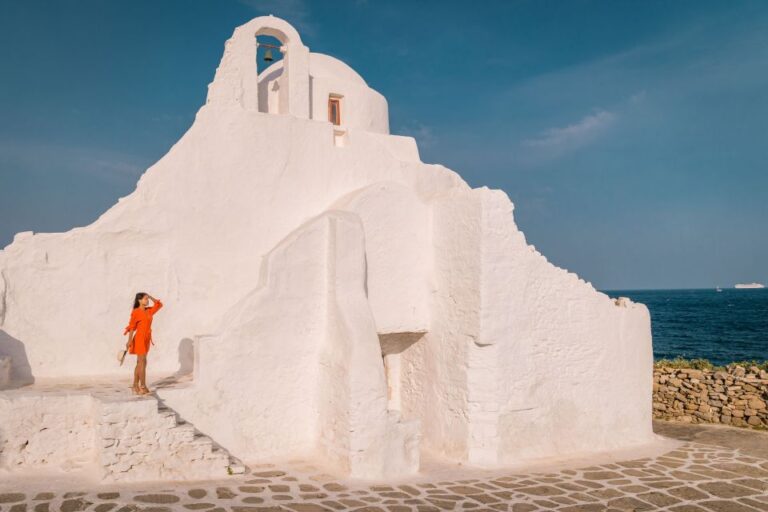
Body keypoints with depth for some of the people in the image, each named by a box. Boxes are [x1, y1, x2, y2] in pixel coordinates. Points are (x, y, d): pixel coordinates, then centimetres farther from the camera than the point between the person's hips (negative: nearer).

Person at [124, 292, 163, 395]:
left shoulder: (149, 311, 10)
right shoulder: (136, 312, -9)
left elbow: (159, 304, 18)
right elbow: (132, 327, -12)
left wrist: (150, 296, 9)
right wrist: (129, 341, -18)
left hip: (146, 339, 8)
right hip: (140, 338, -8)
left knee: (140, 363, 11)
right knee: (143, 362, -7)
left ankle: (135, 385, 17)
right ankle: (143, 387, -3)